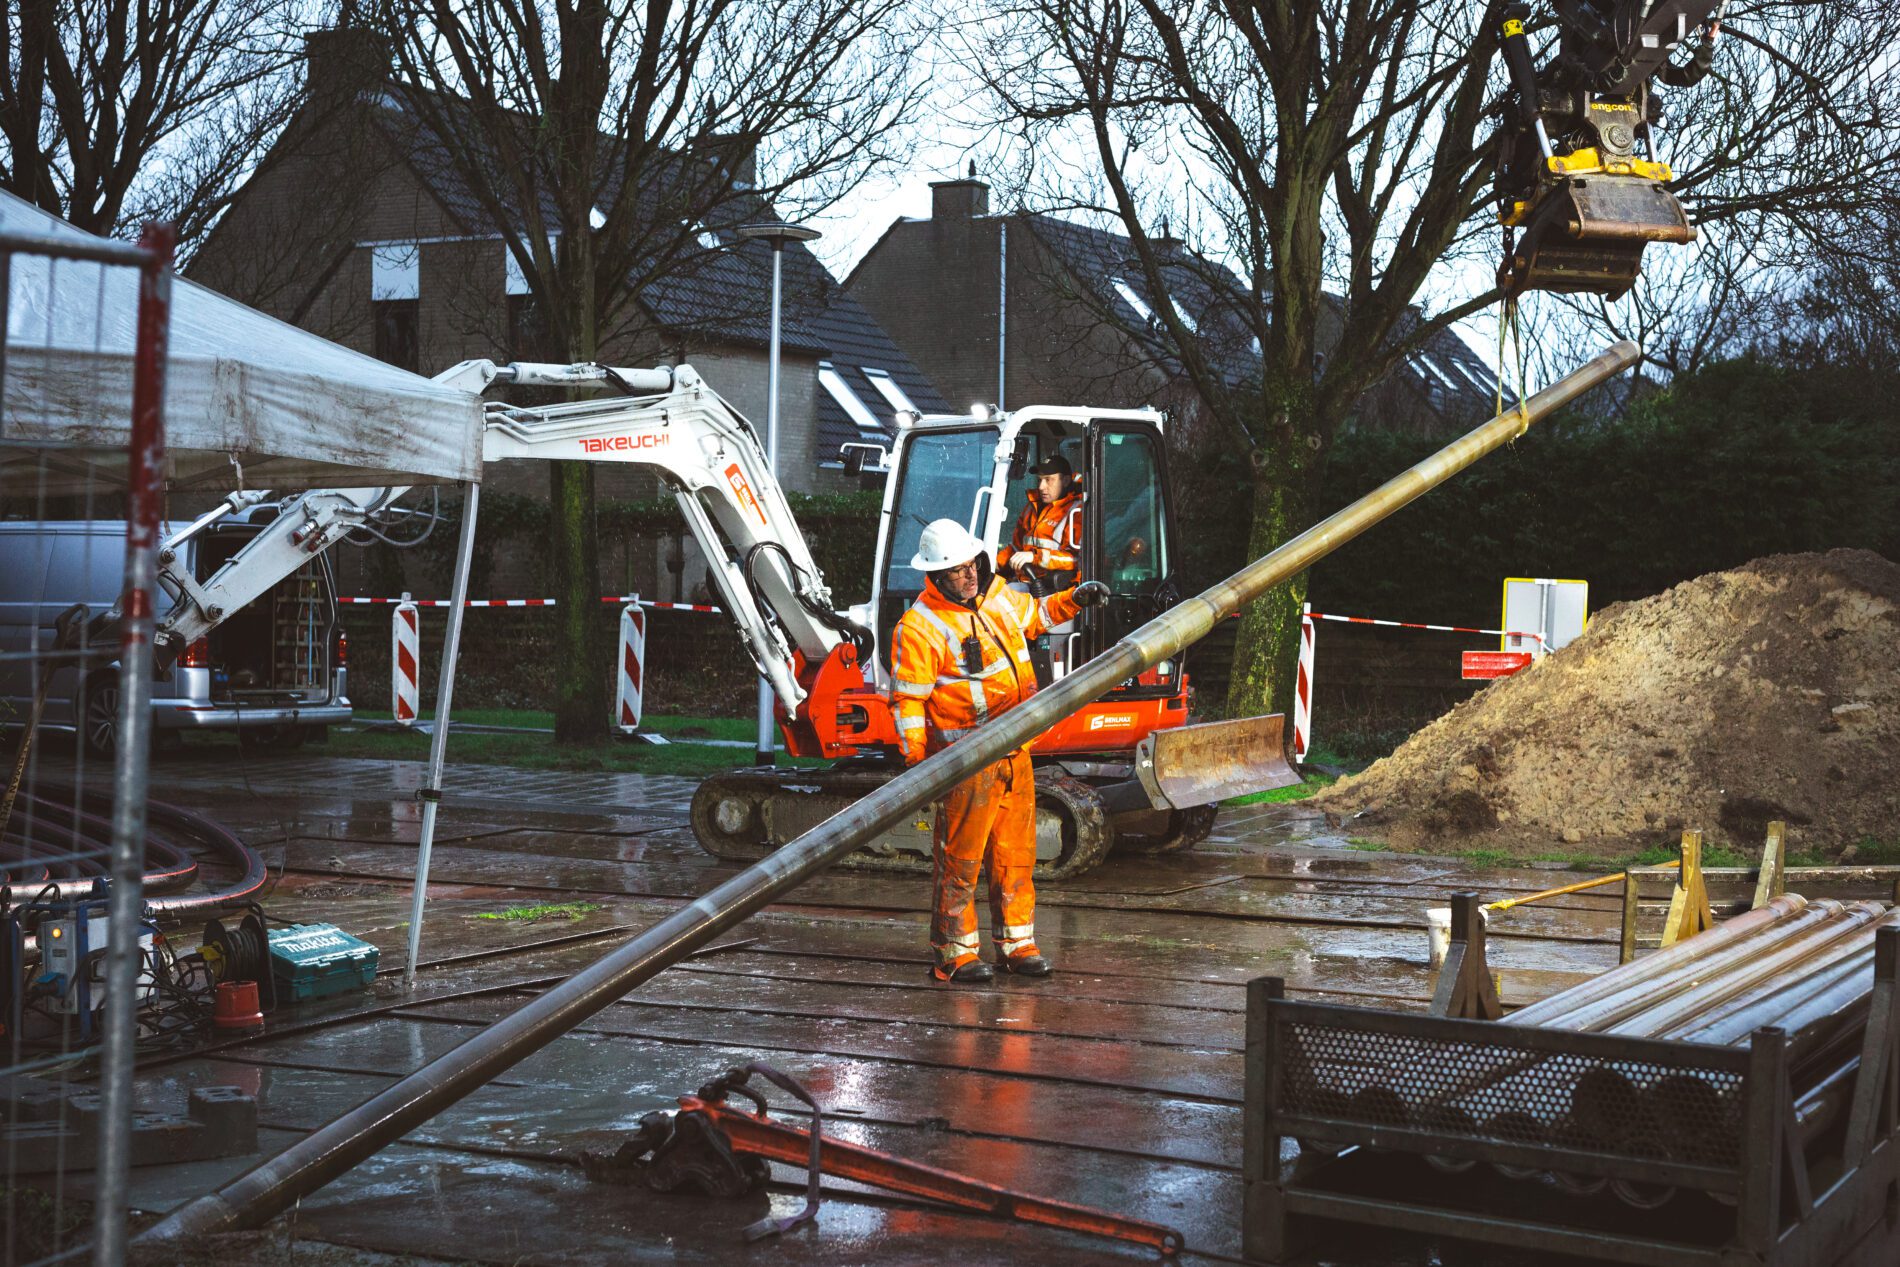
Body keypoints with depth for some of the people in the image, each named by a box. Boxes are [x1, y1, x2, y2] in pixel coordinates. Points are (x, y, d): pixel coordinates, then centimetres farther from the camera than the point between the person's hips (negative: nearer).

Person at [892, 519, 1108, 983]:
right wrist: (917, 764, -15)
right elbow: (908, 700, -12)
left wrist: (1075, 599, 14)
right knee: (960, 856, -2)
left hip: (1015, 753, 7)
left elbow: (1035, 615, 30)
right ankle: (955, 952, 8)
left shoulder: (998, 596, 9)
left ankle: (1016, 943, 21)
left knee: (1016, 852, 11)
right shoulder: (919, 627, -13)